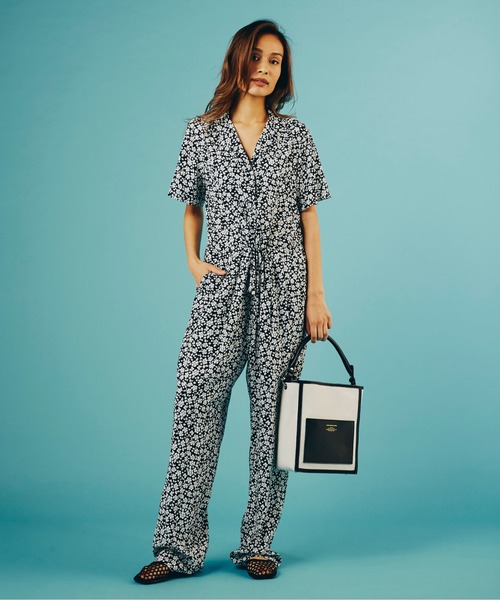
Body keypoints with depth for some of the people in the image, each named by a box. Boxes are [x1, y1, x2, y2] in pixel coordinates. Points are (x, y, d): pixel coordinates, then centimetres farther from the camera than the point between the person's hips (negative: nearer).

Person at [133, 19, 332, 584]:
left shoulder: (295, 135, 7)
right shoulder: (202, 133, 8)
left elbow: (308, 216, 6)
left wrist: (317, 294, 0)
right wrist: (193, 261, 1)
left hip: (282, 287, 0)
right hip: (222, 286, 0)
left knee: (272, 410, 2)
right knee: (197, 405, -5)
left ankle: (258, 543, 12)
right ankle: (180, 546, 2)